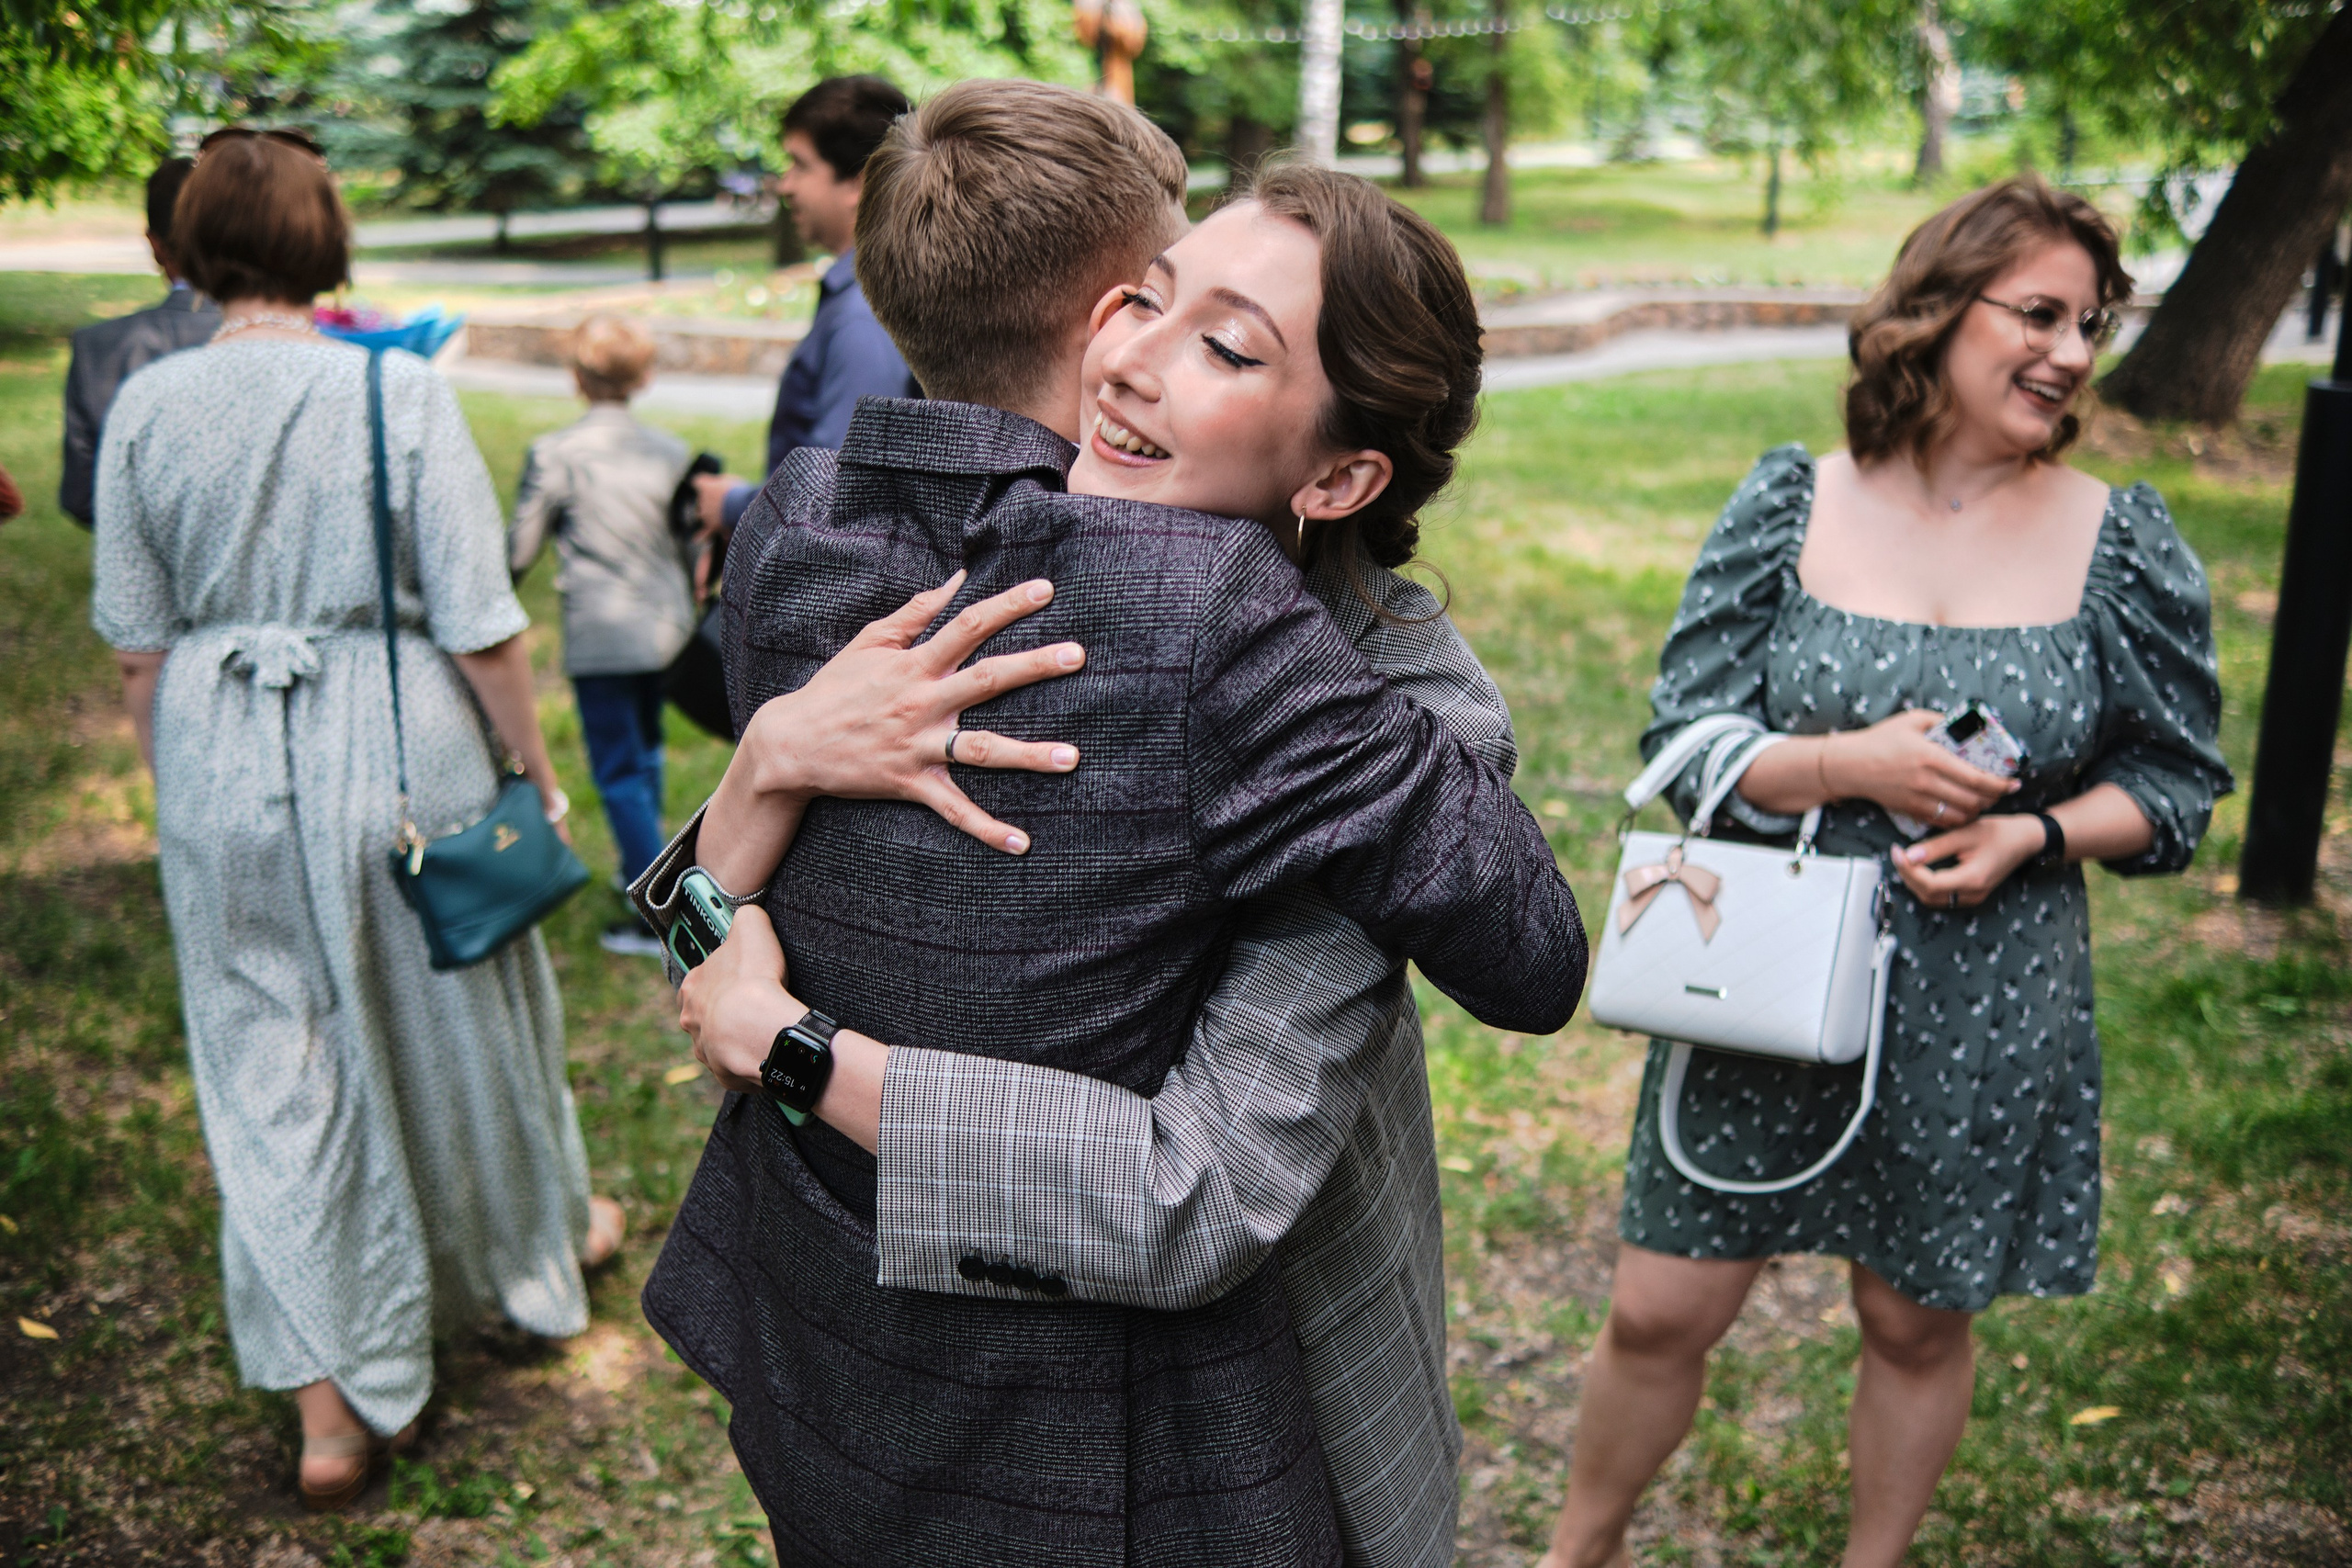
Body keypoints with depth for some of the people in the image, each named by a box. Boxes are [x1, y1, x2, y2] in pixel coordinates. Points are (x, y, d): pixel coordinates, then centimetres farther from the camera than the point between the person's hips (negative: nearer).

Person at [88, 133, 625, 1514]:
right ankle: (543, 1240, 45)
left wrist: (180, 792, 15)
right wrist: (536, 766, 1)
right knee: (456, 1014, 19)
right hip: (393, 747, -2)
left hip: (226, 768, 2)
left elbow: (138, 645, 2)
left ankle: (331, 1405, 16)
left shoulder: (146, 405, -4)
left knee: (270, 1061, 11)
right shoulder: (399, 391, -14)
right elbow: (481, 628, -13)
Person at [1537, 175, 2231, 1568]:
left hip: (1981, 1017, 1)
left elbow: (2174, 781, 4)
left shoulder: (2127, 548, -3)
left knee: (1920, 1324, 16)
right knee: (1660, 1313, 7)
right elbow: (1684, 740, -4)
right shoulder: (1790, 505, -4)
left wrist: (2031, 835, -15)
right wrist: (1851, 765, -21)